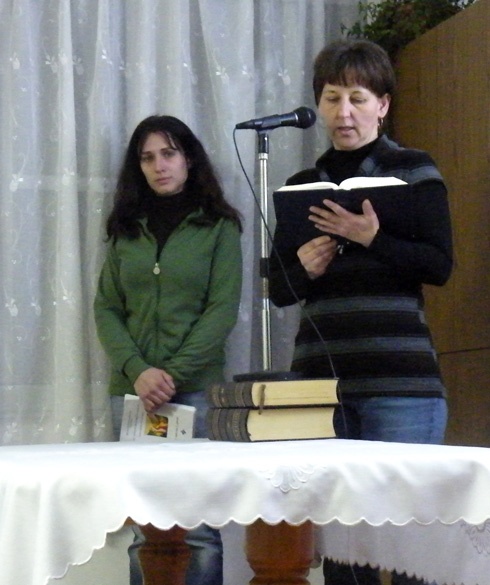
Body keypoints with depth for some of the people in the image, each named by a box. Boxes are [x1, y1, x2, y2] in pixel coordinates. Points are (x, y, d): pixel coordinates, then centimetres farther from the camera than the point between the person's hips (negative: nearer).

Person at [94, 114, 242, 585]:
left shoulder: (218, 227, 5)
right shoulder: (126, 229, 14)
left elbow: (222, 310, -3)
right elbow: (106, 308, 8)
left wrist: (174, 373, -13)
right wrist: (137, 371, -9)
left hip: (196, 389, -3)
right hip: (131, 391, 3)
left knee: (199, 529, -6)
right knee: (142, 531, 2)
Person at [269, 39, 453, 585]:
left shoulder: (413, 171, 5)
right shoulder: (302, 185, 17)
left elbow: (439, 265, -4)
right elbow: (278, 289, 18)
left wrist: (372, 238, -17)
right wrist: (302, 269, -3)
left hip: (399, 381, -4)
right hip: (320, 377, 4)